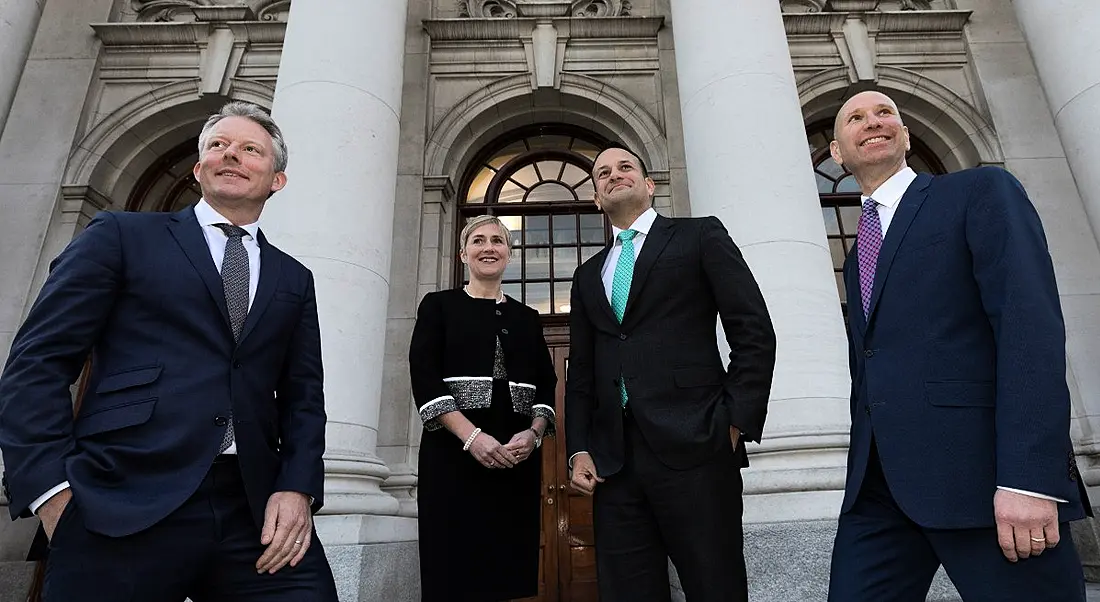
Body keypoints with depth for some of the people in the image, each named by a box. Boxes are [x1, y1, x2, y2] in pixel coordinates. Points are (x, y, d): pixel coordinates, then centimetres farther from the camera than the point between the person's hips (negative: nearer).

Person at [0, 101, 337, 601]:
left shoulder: (294, 280, 16)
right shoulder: (120, 236, 8)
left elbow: (303, 396, 11)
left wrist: (297, 488, -4)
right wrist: (53, 491, -8)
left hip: (254, 512, 3)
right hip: (125, 511, -2)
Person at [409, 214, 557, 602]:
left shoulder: (527, 318, 17)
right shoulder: (438, 305, 8)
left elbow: (547, 387, 11)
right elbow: (424, 377, -4)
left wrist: (534, 433, -9)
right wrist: (471, 435, -16)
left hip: (517, 456, 3)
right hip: (453, 451, -3)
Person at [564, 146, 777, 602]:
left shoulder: (700, 236, 9)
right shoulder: (587, 275, 21)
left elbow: (754, 332, 1)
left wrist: (736, 423, -6)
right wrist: (579, 450, 8)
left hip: (694, 447, -4)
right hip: (613, 460, 4)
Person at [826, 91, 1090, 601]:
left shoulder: (981, 191, 3)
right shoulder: (858, 258, 21)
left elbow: (1030, 323, -10)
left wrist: (1027, 478, -20)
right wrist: (865, 474, 14)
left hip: (982, 472, -5)